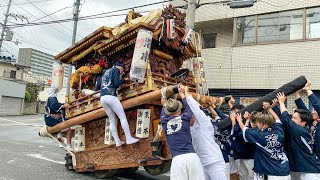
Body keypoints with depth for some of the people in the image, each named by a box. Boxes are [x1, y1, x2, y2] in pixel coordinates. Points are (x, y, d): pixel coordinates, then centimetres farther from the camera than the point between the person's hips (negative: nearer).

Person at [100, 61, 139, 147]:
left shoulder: (106, 72, 29)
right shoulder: (116, 70, 6)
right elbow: (116, 84, -7)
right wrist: (124, 80, 10)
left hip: (102, 98, 8)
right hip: (110, 96, -8)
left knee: (112, 120, 7)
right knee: (122, 117, -5)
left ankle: (117, 141, 3)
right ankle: (129, 138, -8)